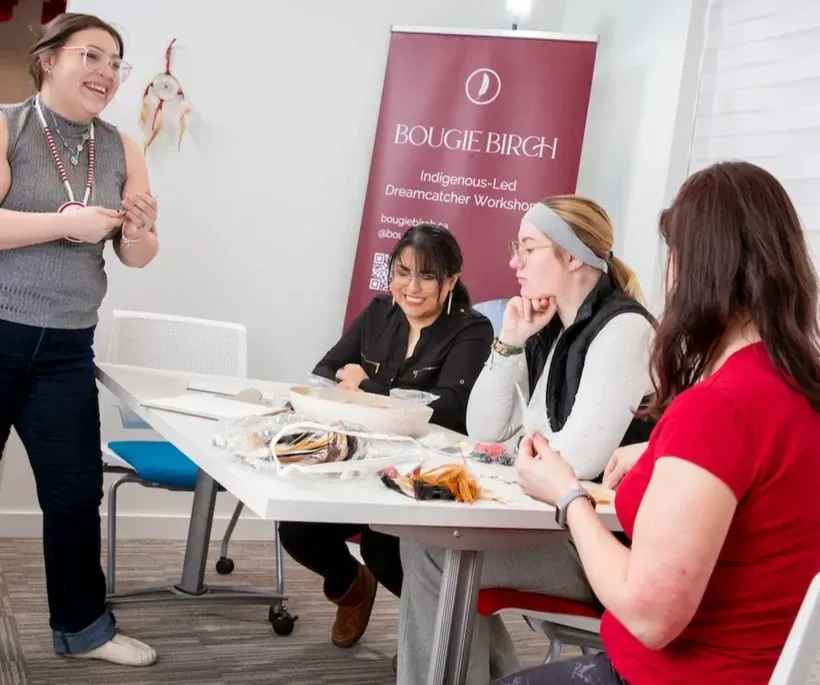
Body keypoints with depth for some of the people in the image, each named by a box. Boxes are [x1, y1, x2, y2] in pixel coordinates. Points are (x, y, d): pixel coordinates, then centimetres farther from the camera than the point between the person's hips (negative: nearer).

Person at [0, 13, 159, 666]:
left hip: (66, 349, 4)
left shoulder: (121, 149, 7)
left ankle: (82, 625, 23)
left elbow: (137, 258, 10)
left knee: (77, 490, 7)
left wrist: (138, 232, -10)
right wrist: (69, 222, -21)